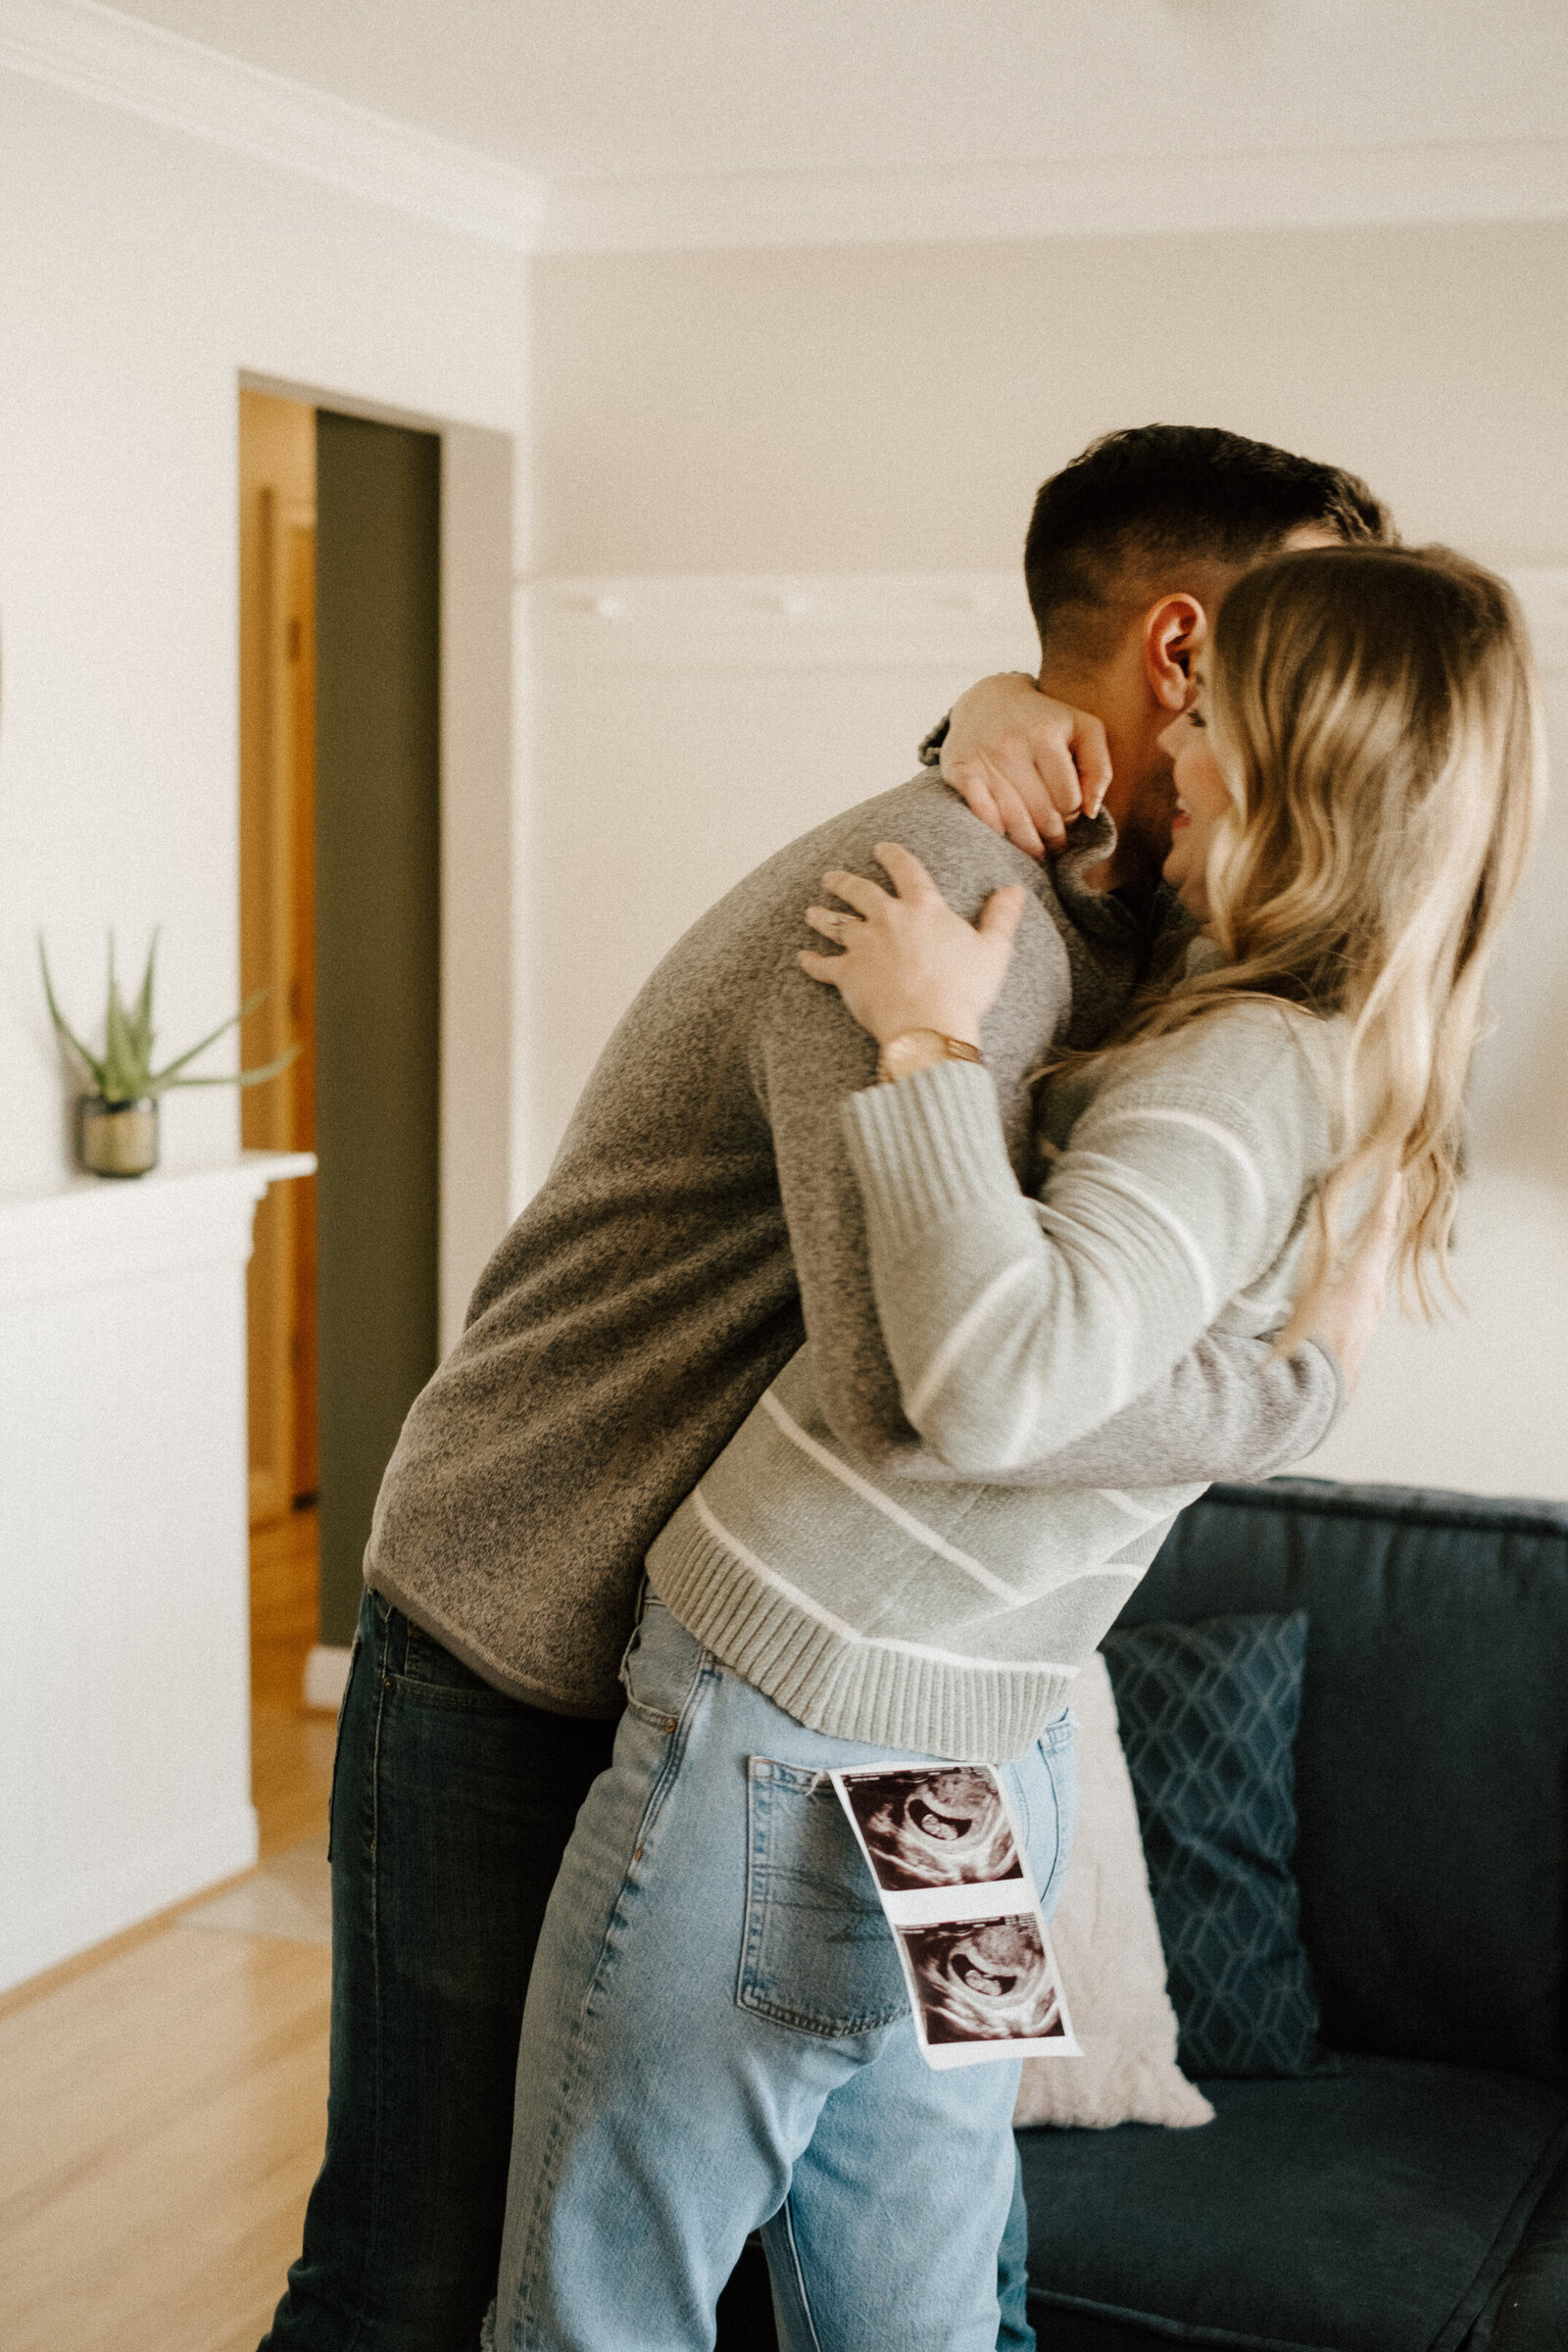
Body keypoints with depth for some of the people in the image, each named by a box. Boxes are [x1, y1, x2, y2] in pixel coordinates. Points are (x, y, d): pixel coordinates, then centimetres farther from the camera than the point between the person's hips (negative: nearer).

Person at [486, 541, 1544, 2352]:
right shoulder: (1342, 1069, 9)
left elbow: (1000, 1379, -37)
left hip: (786, 1762, -9)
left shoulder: (1252, 1075, -21)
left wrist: (926, 1043, -27)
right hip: (981, 1788, 9)